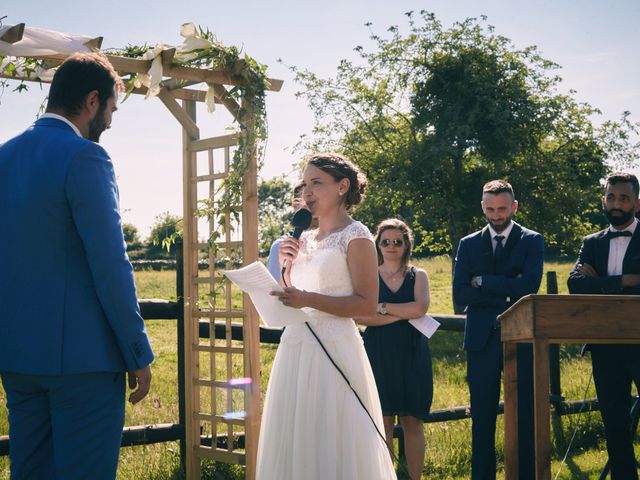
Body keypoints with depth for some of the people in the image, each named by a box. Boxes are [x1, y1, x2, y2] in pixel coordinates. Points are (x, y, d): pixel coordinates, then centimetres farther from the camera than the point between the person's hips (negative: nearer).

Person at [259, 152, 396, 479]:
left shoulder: (355, 237, -5)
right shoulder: (304, 240, 15)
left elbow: (367, 305, -13)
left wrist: (308, 300, -20)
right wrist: (287, 265, 5)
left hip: (332, 350, -7)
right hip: (295, 348, 7)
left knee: (333, 444, -3)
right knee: (296, 441, 10)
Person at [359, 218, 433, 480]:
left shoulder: (417, 275, 9)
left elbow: (420, 308, -9)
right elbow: (360, 315, -8)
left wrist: (381, 307, -8)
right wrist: (404, 314, -12)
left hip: (411, 353, 1)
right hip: (377, 354, 0)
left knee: (412, 421, 1)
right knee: (382, 421, 0)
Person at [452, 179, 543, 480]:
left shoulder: (532, 241, 4)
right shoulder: (469, 244, 10)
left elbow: (528, 286, -11)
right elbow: (460, 294, -2)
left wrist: (482, 281, -7)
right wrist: (506, 296, -12)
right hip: (482, 340, 2)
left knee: (525, 416, 2)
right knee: (482, 418, 5)